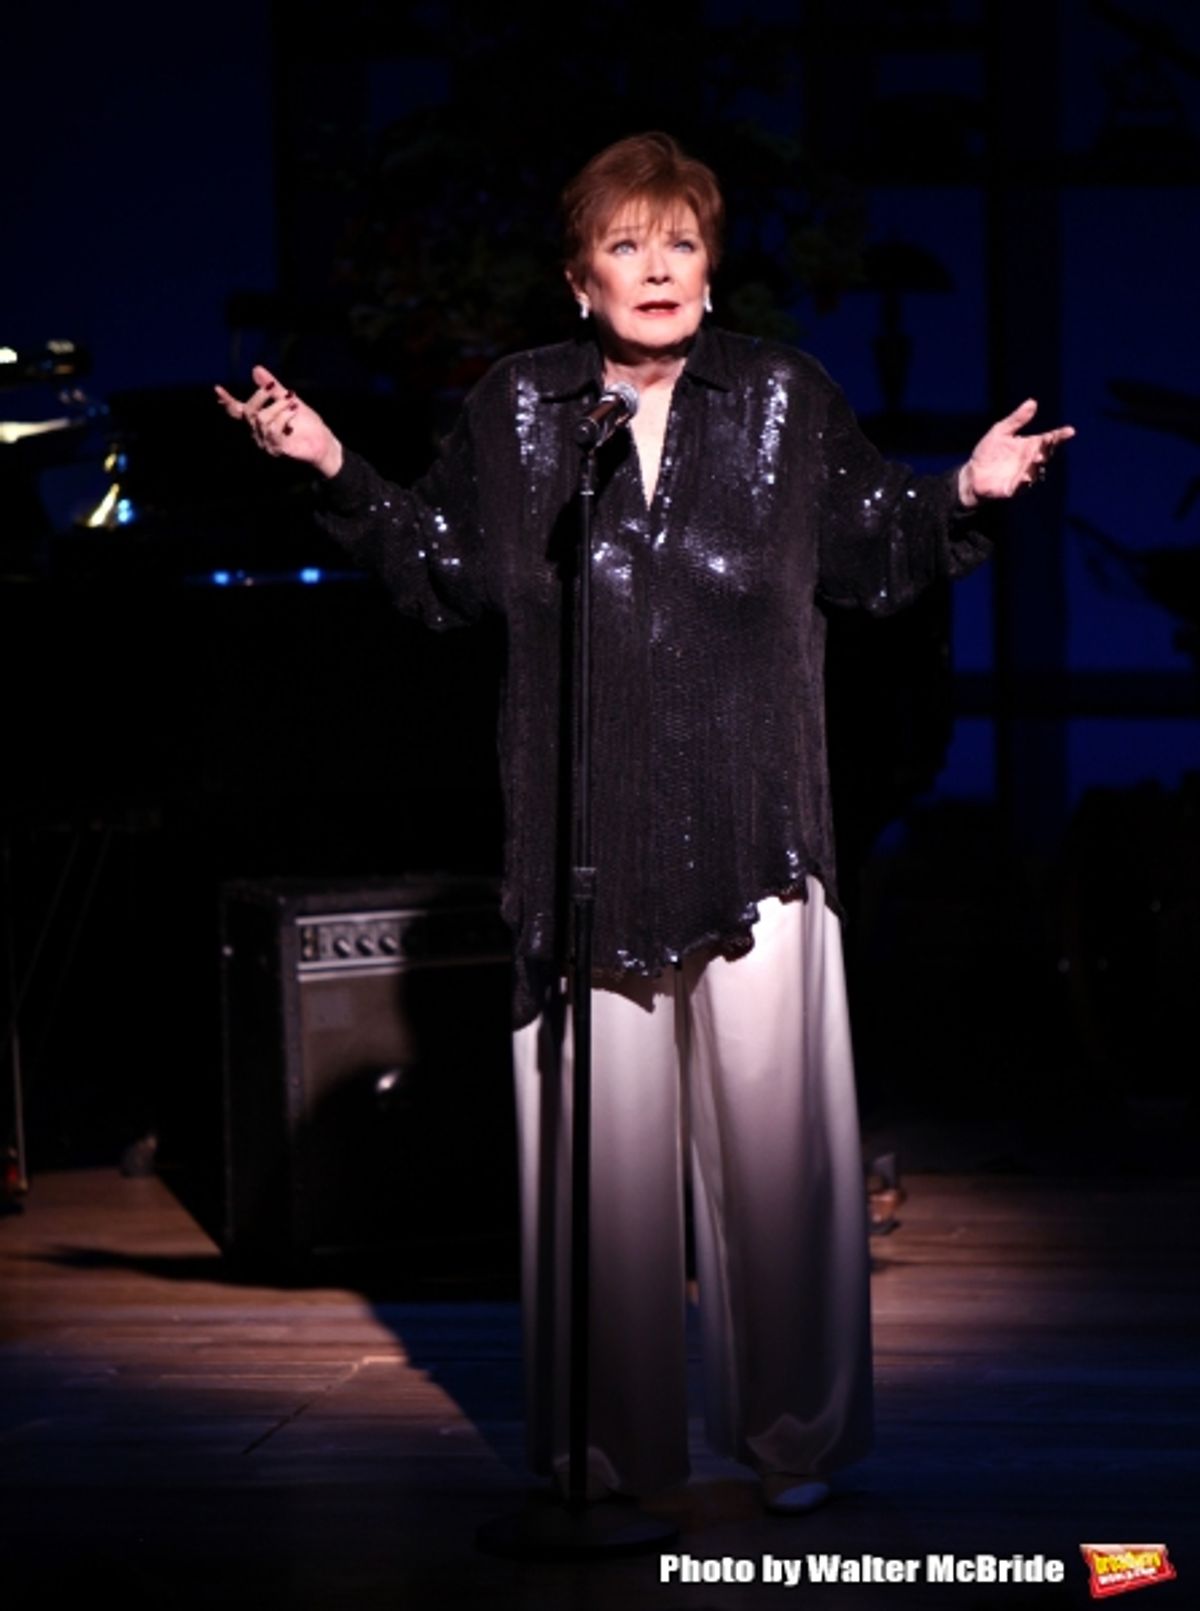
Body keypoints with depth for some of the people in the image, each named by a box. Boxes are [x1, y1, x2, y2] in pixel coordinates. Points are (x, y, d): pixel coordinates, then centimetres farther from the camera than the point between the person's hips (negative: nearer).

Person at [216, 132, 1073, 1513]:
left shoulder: (788, 400, 7)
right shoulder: (512, 412, 7)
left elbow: (873, 561, 13)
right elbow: (443, 575, 13)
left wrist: (966, 495, -2)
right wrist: (338, 476, 3)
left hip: (752, 838, 0)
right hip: (586, 849, 0)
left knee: (773, 1136, 0)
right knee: (603, 1139, 3)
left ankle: (794, 1430, 14)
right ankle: (616, 1440, 15)